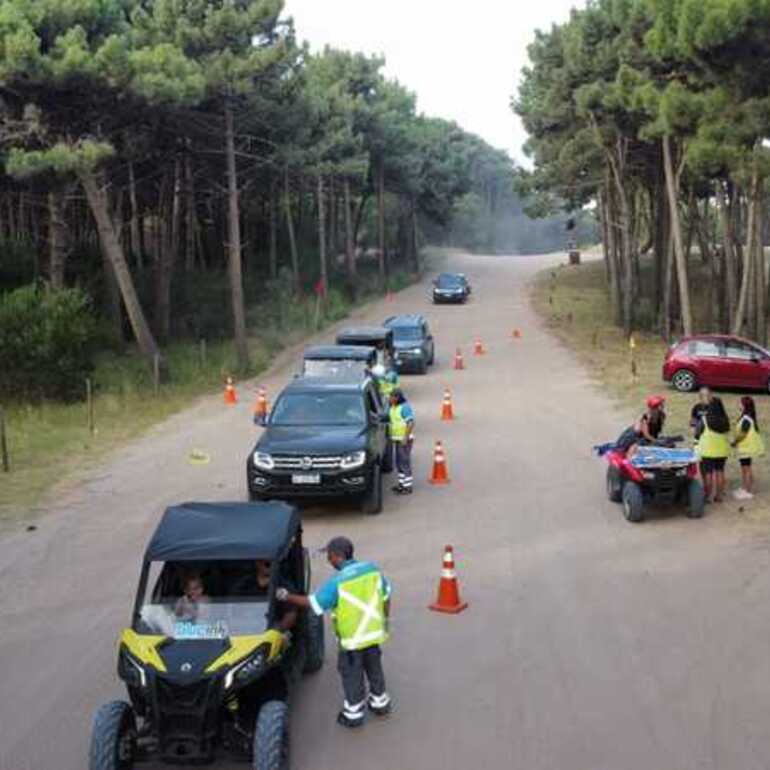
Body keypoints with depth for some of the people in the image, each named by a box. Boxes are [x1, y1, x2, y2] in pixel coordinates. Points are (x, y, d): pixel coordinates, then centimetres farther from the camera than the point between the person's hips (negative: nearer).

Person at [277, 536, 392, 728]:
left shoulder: (337, 583, -24)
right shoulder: (372, 569, -9)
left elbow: (312, 603, -15)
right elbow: (386, 597, 2)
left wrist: (287, 596, -4)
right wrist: (384, 619, 18)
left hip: (352, 639, -5)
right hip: (375, 633, 5)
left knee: (352, 675, 14)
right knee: (374, 668, 24)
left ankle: (354, 714, 27)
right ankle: (380, 703, 41)